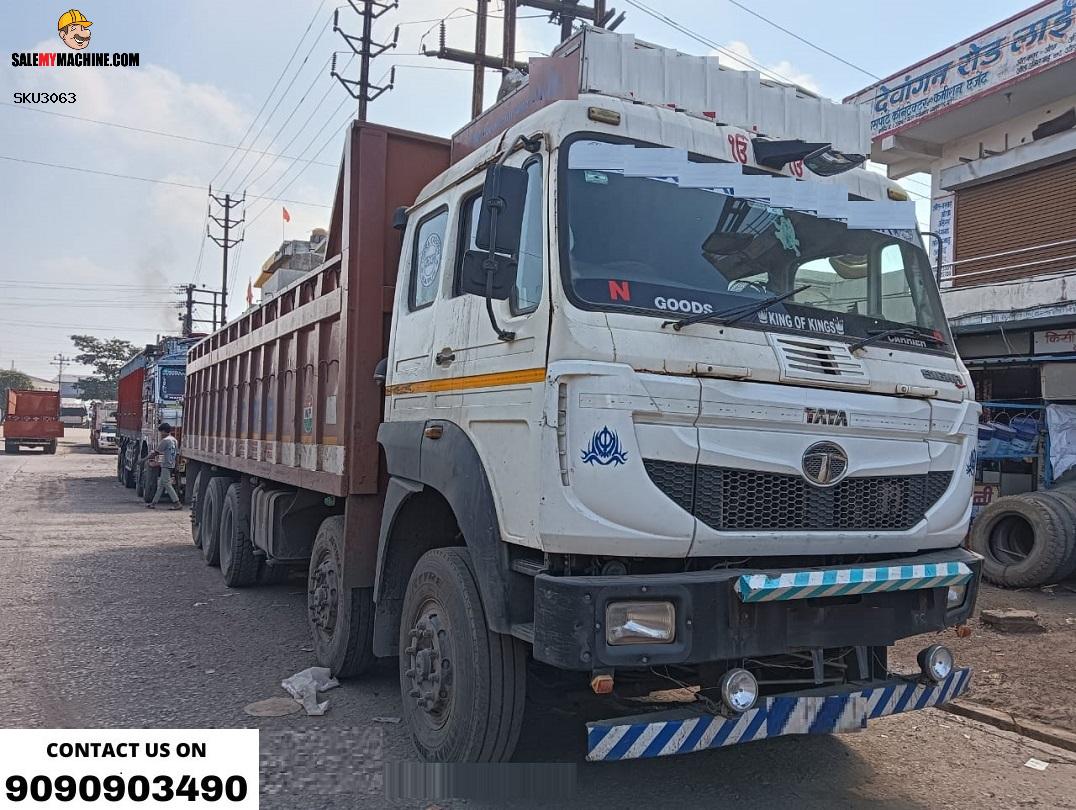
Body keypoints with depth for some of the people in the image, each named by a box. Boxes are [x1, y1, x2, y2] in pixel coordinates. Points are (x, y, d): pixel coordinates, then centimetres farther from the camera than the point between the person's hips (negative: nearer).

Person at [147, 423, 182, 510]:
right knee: (160, 484, 13)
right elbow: (177, 453, 17)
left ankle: (177, 503, -9)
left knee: (167, 485, -6)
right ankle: (153, 503, 18)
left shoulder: (165, 440, -14)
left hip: (166, 466, -9)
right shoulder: (175, 440, 12)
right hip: (172, 465, 9)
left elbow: (156, 452, -10)